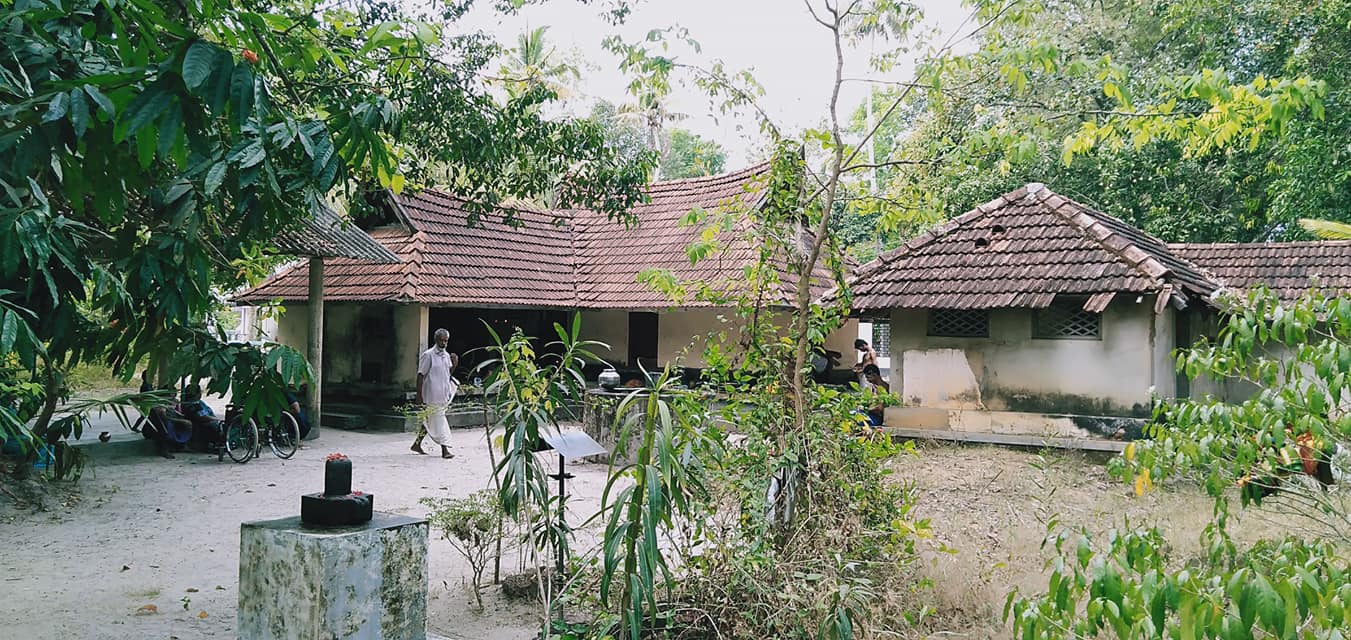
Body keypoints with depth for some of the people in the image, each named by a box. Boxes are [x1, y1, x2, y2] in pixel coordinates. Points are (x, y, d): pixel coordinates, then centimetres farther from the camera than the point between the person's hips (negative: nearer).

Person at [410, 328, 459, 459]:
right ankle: (444, 450, -3)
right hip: (432, 395, -8)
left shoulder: (446, 355, 12)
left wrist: (454, 364, -1)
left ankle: (417, 444, 26)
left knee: (429, 421, 14)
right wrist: (419, 395, -14)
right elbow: (421, 375, -11)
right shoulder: (428, 355, -10)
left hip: (443, 394, 8)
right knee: (438, 421, -6)